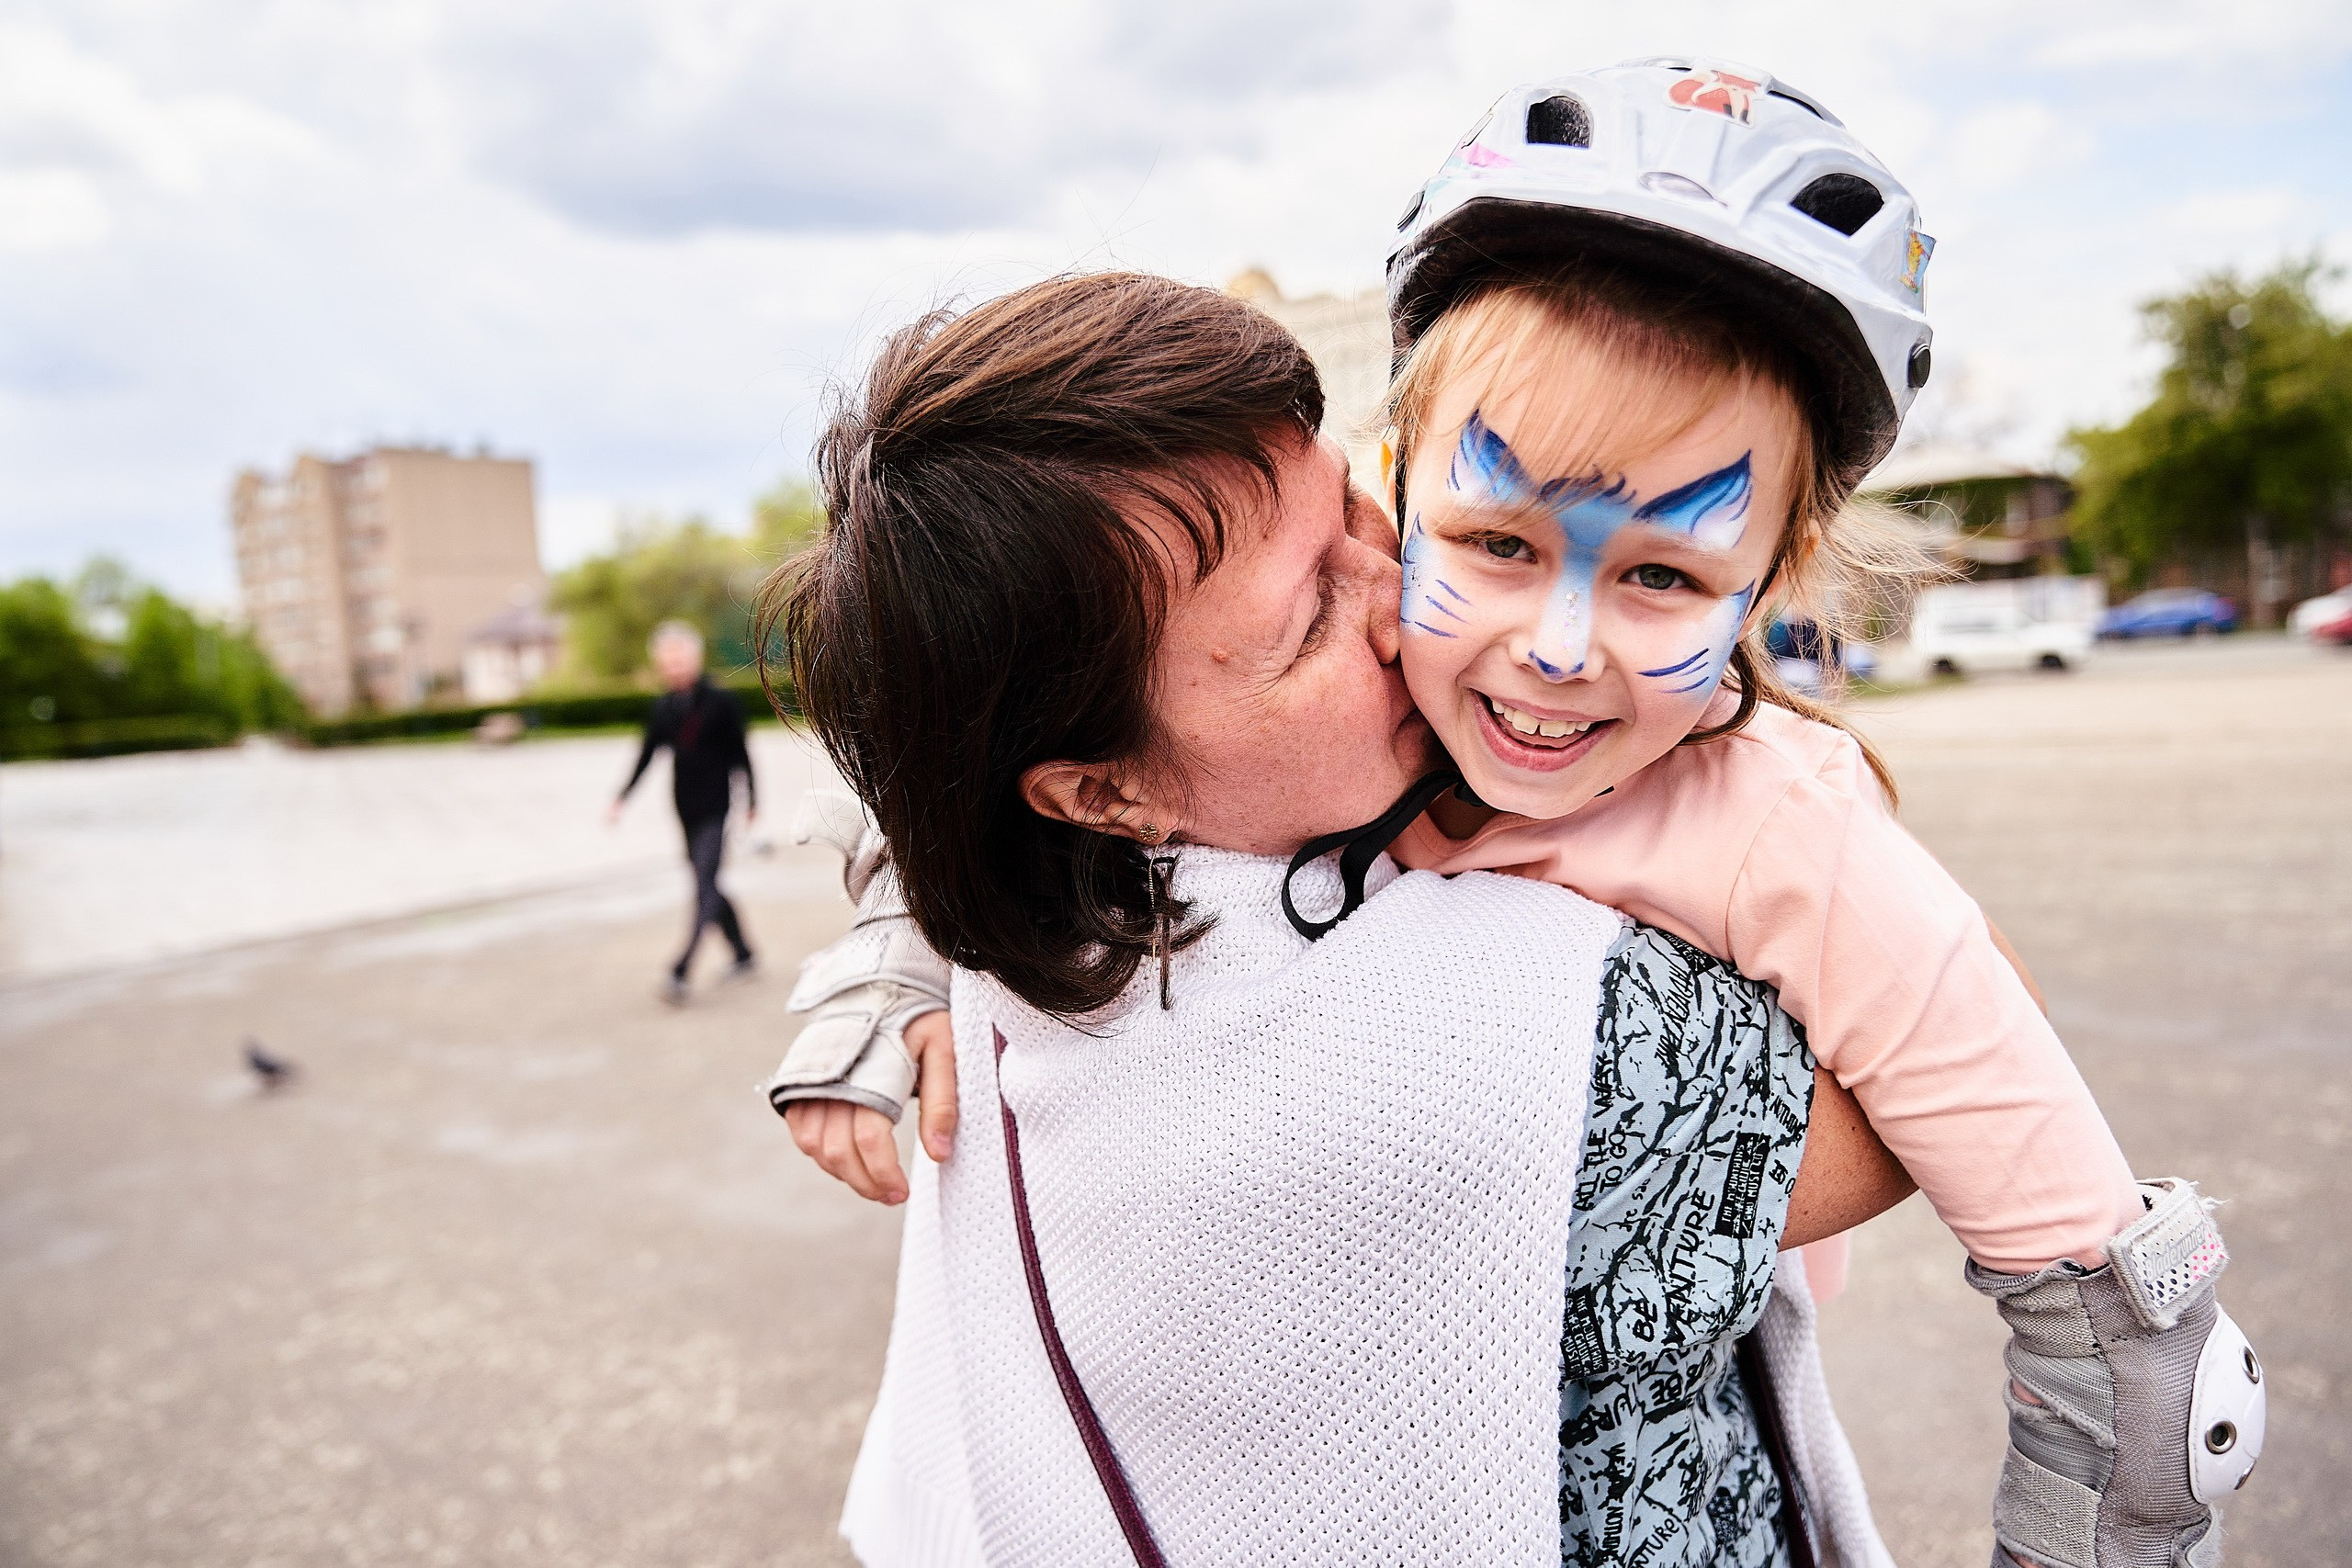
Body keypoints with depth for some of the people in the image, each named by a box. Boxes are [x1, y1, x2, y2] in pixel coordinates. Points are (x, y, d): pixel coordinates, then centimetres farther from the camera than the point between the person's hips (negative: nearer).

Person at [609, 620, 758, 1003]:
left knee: (704, 888, -13)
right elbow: (646, 756, 13)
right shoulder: (662, 708, 7)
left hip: (714, 809, -6)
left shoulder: (720, 701, -6)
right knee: (707, 888, 12)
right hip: (685, 810, 6)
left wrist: (752, 800, 1)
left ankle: (680, 972, -18)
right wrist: (621, 798, 7)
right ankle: (744, 956, 26)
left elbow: (740, 754, -2)